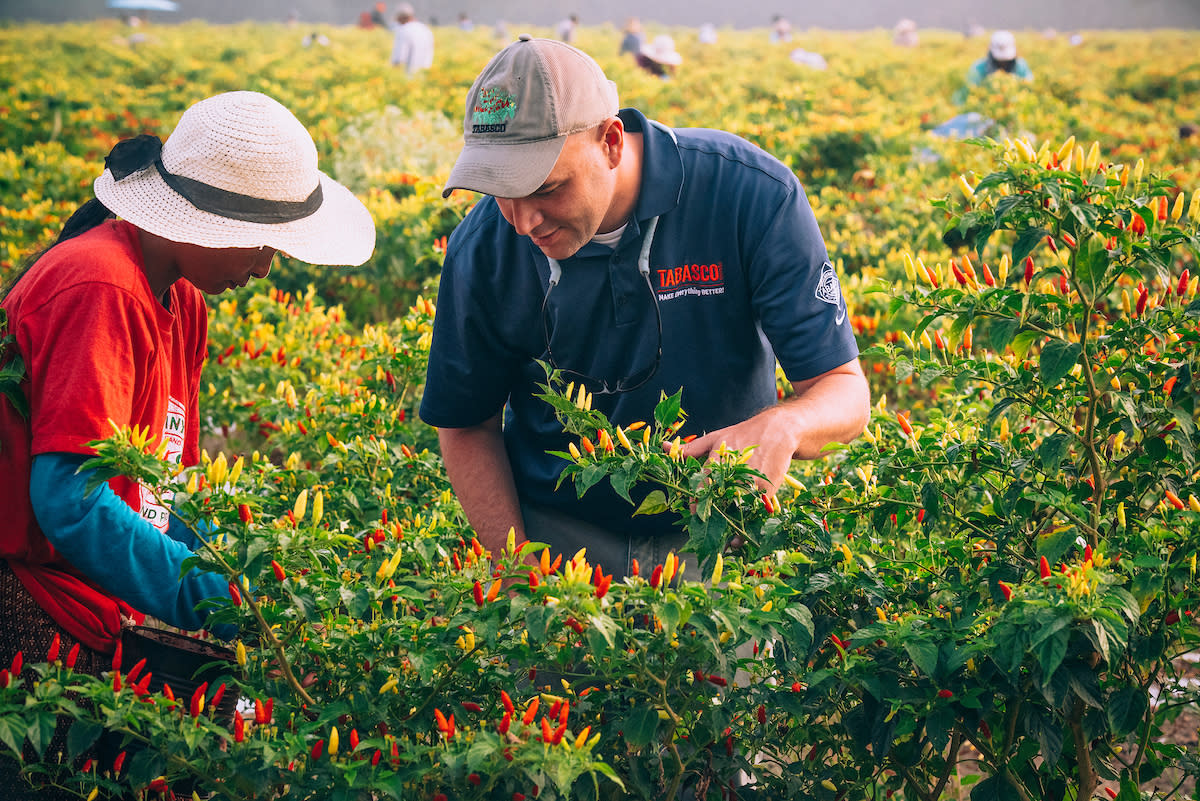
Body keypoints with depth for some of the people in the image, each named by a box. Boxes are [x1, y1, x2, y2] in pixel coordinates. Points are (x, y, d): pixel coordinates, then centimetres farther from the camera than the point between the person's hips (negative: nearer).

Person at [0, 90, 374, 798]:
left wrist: (236, 576, -1)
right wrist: (216, 597, -28)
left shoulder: (181, 300, 13)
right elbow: (69, 500, -26)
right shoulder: (101, 291, -18)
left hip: (98, 611, 9)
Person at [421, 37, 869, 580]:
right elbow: (466, 424, -1)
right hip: (557, 536, 1)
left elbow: (845, 394, -18)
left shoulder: (753, 194, -22)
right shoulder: (483, 249, -15)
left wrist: (780, 428, -42)